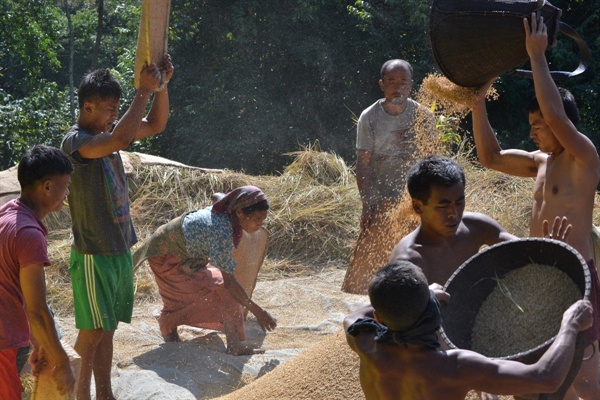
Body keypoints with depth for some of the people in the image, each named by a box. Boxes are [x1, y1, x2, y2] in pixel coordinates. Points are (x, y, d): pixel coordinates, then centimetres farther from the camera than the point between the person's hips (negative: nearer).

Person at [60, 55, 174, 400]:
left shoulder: (106, 133, 8)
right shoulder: (76, 142, -18)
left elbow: (156, 125, 13)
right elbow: (120, 140, -37)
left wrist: (162, 86, -4)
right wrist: (144, 91, -30)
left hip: (119, 251, 8)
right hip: (93, 256, -8)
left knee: (108, 330, 15)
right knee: (93, 333, -3)